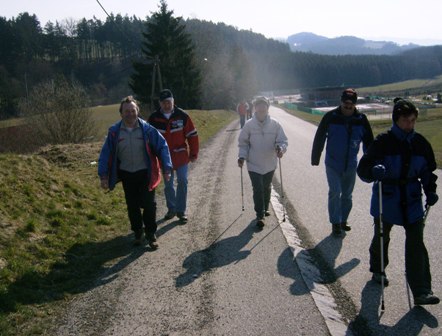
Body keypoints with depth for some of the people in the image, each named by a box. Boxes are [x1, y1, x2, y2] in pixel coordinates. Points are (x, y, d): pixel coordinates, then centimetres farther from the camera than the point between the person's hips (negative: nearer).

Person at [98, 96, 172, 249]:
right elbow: (106, 154, -3)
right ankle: (137, 232, 29)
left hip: (145, 173, -2)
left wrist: (166, 168, -15)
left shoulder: (146, 129, -11)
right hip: (126, 174, 2)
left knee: (149, 204, -1)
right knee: (132, 206, 12)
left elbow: (162, 146, -8)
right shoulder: (114, 132, -7)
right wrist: (103, 175, -9)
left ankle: (151, 234, 15)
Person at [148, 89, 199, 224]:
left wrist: (193, 154, -3)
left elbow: (192, 135, -3)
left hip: (181, 156, -2)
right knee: (168, 185, 11)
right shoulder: (154, 118, -4)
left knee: (182, 182, -2)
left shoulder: (182, 116, -8)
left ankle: (181, 210, 9)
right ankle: (172, 209, 26)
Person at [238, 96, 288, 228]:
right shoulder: (249, 125, -9)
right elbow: (243, 143, 1)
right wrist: (242, 156, -12)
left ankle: (265, 208, 41)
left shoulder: (275, 124, -8)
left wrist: (280, 148, -25)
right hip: (254, 164, -2)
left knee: (266, 188, 19)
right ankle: (259, 216, 2)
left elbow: (283, 141, -3)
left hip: (270, 164, 2)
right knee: (258, 189, -7)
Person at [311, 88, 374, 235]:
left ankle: (343, 220, 30)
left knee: (347, 195, 13)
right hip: (333, 164, -3)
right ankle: (335, 223, 6)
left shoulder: (361, 119, -4)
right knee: (335, 193, -8)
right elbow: (319, 138, -4)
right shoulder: (330, 117, -11)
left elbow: (368, 141, 5)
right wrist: (315, 158, -1)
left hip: (351, 165, 3)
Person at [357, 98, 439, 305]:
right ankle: (378, 270, 43)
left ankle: (421, 292, -1)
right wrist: (375, 171, -38)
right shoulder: (383, 142, -12)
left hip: (412, 201, 3)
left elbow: (428, 170, 13)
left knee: (416, 244, -4)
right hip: (387, 200, -2)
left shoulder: (420, 143, 0)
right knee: (382, 238, 16)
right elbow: (363, 168, -16)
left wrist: (430, 191, 0)